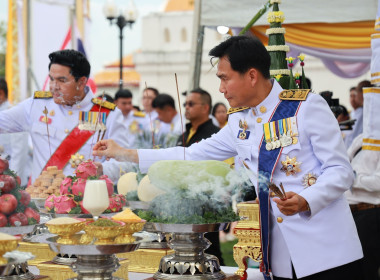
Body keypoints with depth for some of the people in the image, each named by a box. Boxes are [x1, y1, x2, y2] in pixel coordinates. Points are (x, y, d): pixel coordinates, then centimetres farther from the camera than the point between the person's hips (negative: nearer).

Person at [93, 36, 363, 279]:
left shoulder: (307, 106, -8)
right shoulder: (239, 121, 12)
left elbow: (341, 171, -8)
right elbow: (193, 156, 19)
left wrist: (305, 201, -26)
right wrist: (125, 154, 17)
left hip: (327, 251, -5)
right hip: (281, 257, 6)